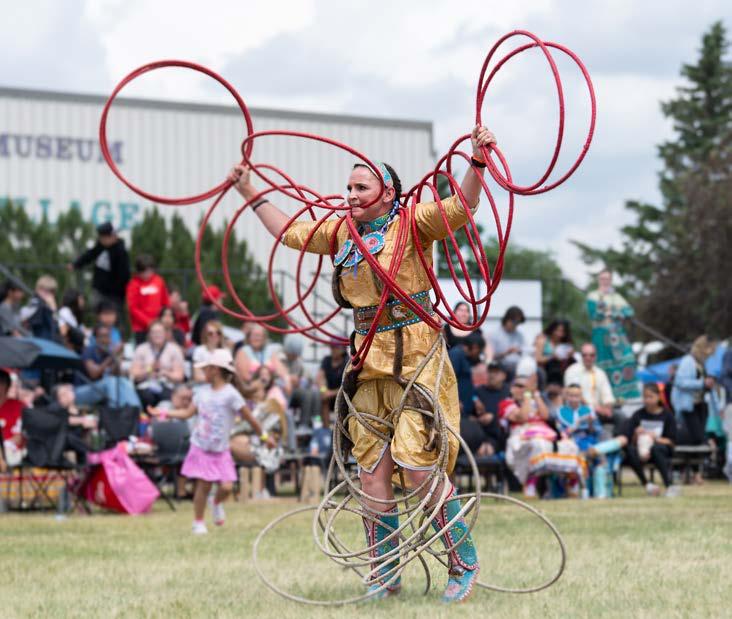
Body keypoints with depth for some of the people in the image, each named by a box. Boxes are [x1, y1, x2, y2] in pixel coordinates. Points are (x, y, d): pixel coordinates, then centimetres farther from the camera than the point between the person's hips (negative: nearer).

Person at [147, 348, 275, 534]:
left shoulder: (231, 394, -12)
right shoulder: (204, 392, 5)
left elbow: (249, 418, -8)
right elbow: (187, 412, 11)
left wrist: (263, 436, -3)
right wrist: (163, 413, 9)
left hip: (220, 451, -3)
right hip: (200, 448, 3)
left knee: (226, 487, -10)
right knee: (203, 485, -2)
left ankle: (217, 504, 24)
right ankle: (198, 522, 11)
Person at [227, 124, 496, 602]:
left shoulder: (412, 224, -4)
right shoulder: (342, 232, 15)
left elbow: (460, 207, -20)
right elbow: (290, 232, 29)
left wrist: (477, 163, -35)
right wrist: (251, 194, 33)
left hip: (416, 361, -7)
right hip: (369, 365, 7)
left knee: (420, 468, -13)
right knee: (372, 472, 5)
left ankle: (465, 563, 1)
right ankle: (385, 576, 14)